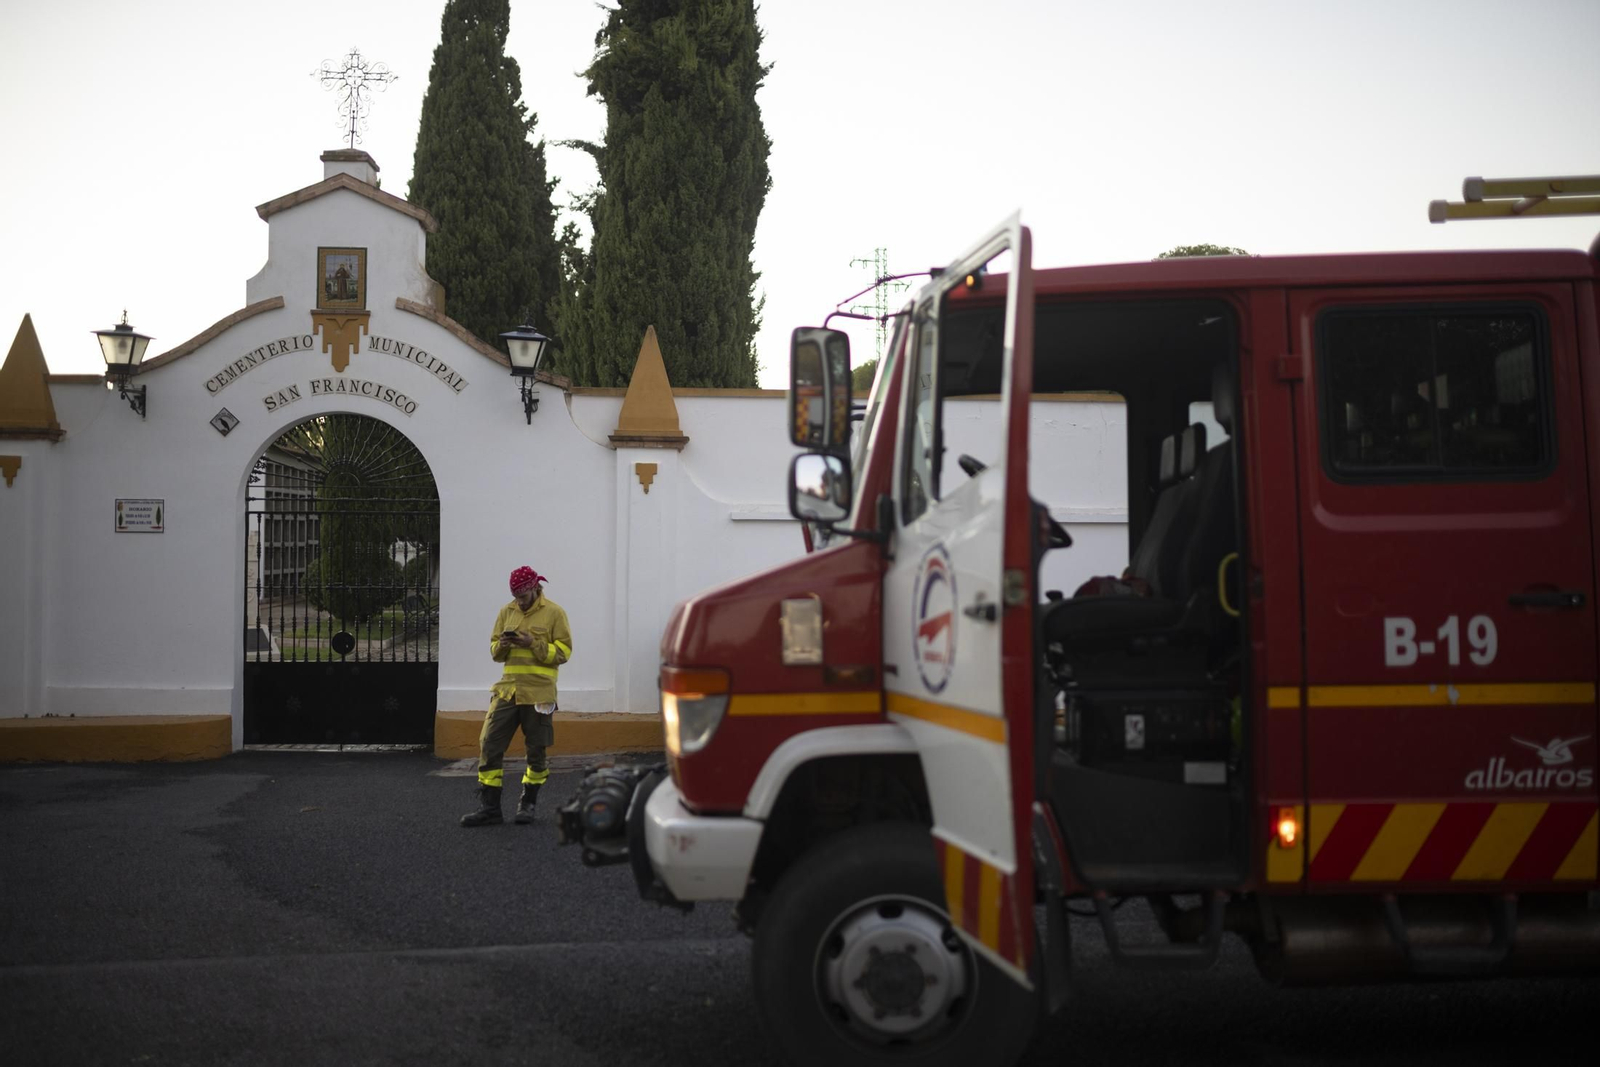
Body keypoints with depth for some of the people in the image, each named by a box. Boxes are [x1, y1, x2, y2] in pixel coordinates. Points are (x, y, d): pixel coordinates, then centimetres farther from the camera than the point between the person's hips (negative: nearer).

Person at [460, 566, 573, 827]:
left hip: (538, 692, -4)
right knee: (489, 744, -3)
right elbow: (494, 651, 15)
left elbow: (563, 652, -6)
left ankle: (527, 804, 21)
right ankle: (489, 807, 1)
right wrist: (502, 645, -8)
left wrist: (534, 644, -18)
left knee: (537, 751, 5)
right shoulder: (507, 612, 11)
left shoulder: (553, 613, -2)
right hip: (507, 689, 4)